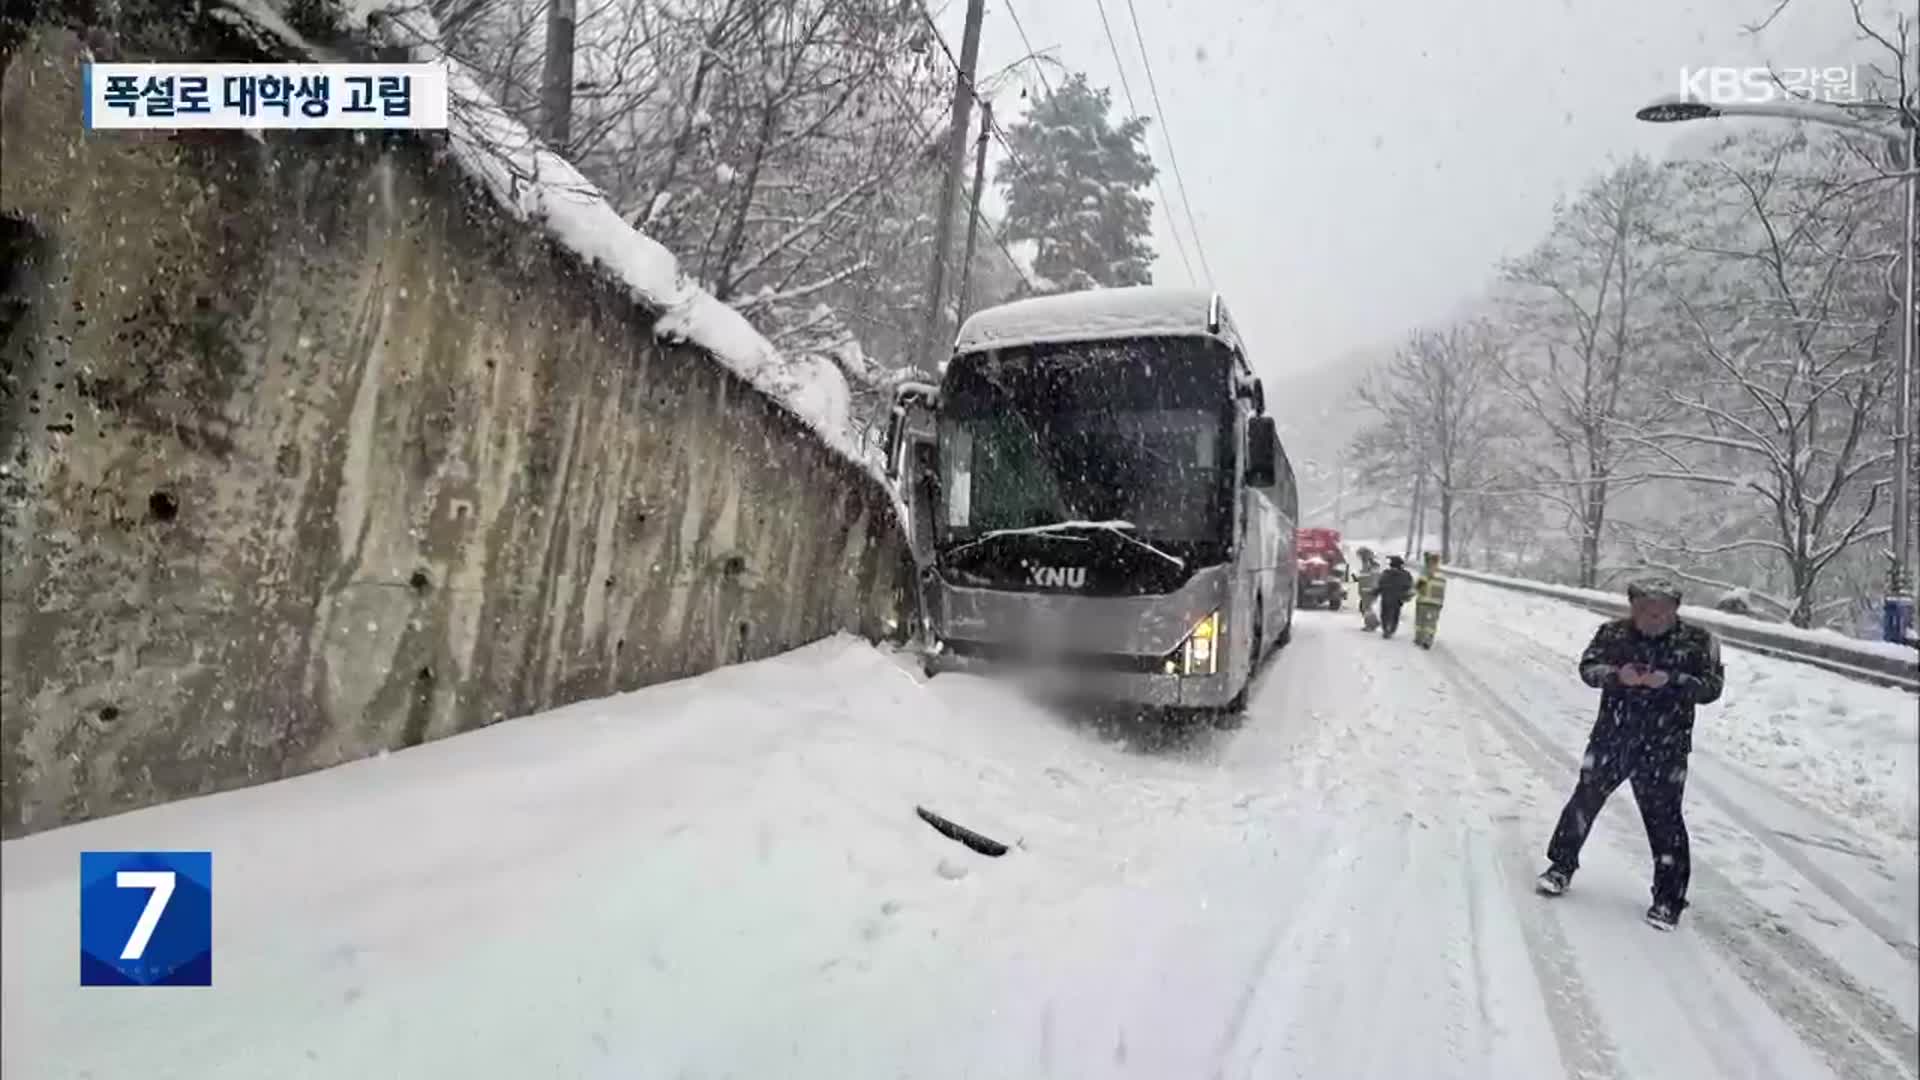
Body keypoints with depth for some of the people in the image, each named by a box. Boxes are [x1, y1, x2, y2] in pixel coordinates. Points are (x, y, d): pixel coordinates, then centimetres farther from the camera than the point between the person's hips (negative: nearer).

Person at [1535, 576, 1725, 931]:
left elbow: (1712, 687, -8)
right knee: (1584, 799, 11)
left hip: (1663, 750, -2)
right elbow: (1587, 667, -5)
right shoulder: (1614, 633, -2)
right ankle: (1562, 865, 30)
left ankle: (1669, 898, 15)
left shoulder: (1698, 641, -6)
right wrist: (1616, 675, -25)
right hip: (1611, 739, 2)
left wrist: (1671, 680, -25)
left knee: (1664, 818, 2)